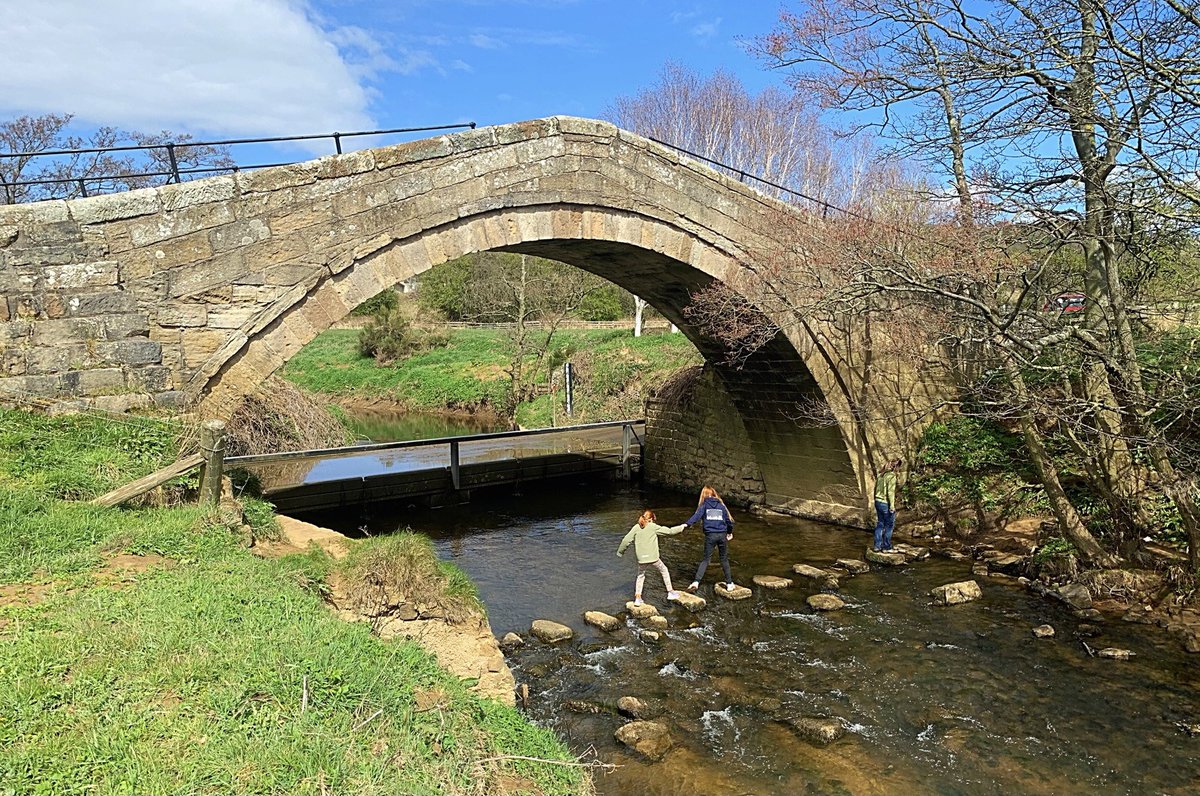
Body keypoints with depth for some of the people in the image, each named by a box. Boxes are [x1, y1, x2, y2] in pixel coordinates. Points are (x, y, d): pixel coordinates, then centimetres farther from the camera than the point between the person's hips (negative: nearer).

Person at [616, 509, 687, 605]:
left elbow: (626, 540, 2)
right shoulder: (654, 527, -2)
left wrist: (620, 551, 17)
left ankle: (637, 597, 15)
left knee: (640, 576, 23)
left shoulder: (636, 528, 3)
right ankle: (670, 592, 26)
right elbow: (669, 531, 3)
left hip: (641, 559, 2)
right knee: (664, 570, 22)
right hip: (653, 558, -2)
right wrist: (681, 527, 18)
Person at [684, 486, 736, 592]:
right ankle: (729, 583, 20)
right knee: (724, 559, 15)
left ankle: (696, 582, -7)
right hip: (722, 535, 2)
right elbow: (728, 520, 15)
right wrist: (730, 532, 31)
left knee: (705, 559, 4)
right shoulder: (721, 505, 11)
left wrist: (686, 524, -25)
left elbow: (697, 515, -14)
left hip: (710, 535, -2)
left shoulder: (704, 505, 3)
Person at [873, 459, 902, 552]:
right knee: (889, 526, 8)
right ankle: (886, 547, 17)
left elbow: (876, 488, 13)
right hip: (886, 504, -7)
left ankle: (877, 546, 18)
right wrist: (892, 506, -15)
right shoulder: (892, 476, -17)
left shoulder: (881, 474, 7)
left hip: (878, 502, 7)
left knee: (880, 524, 15)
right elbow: (890, 492, -20)